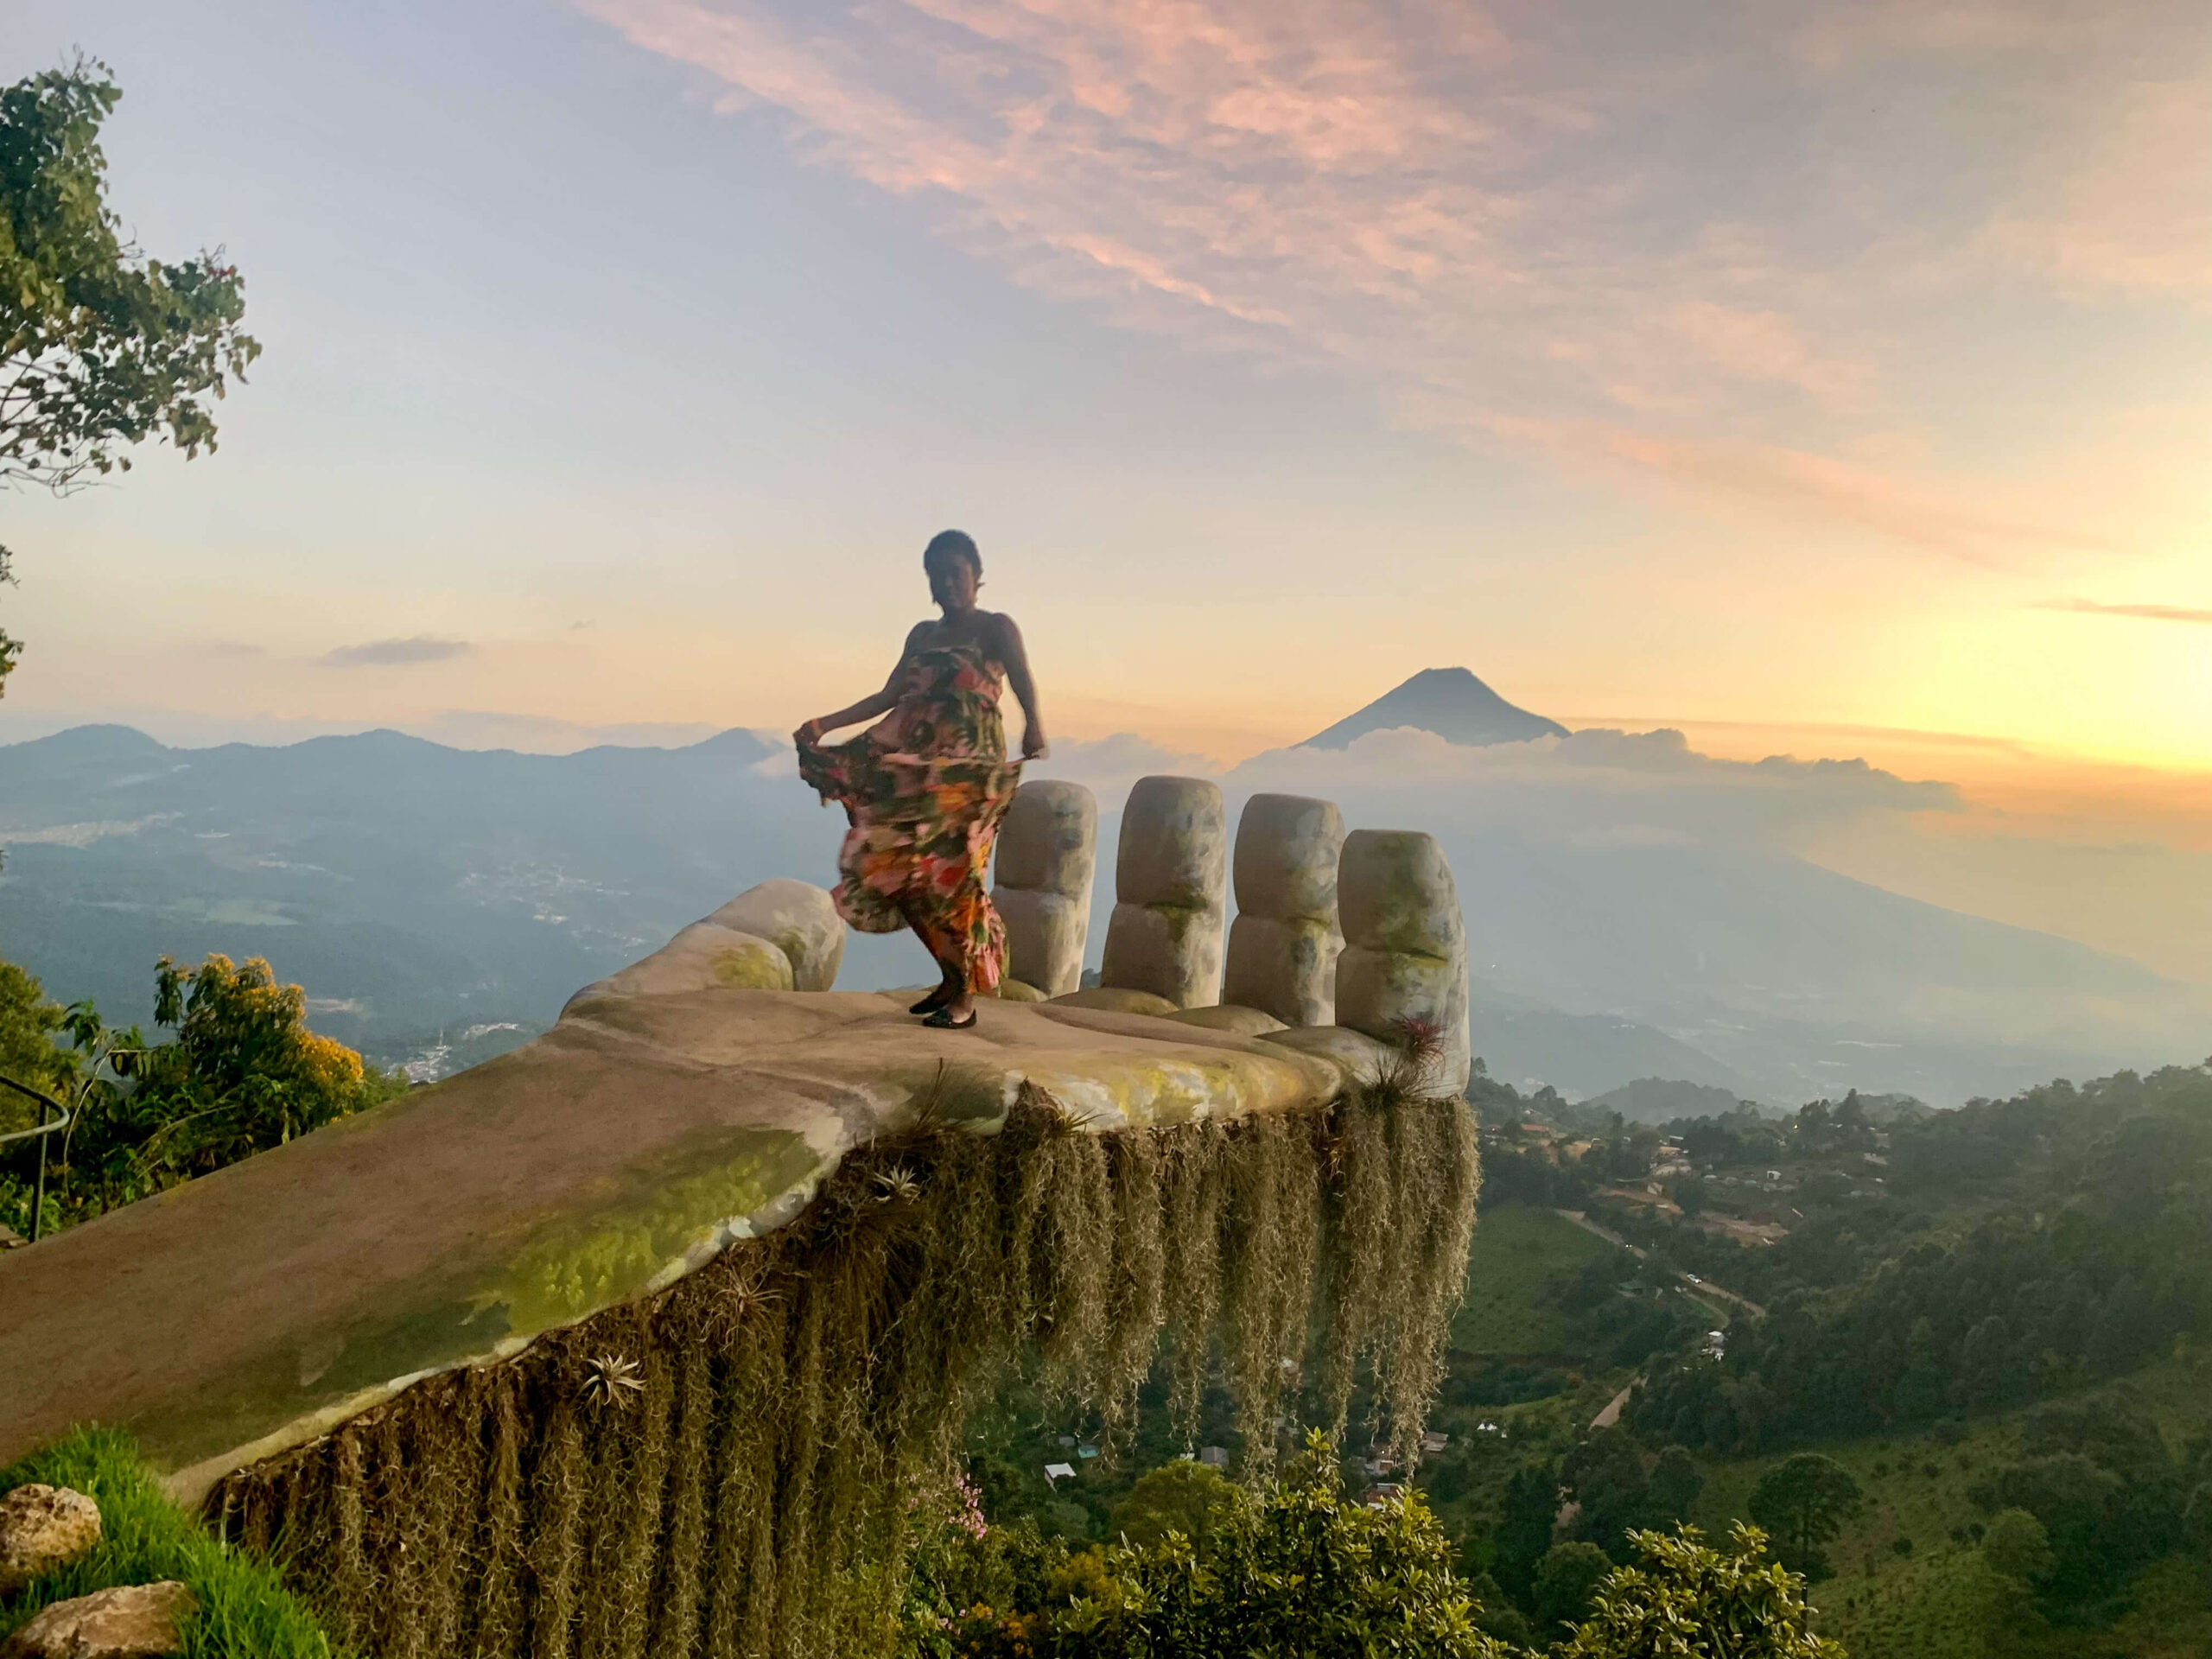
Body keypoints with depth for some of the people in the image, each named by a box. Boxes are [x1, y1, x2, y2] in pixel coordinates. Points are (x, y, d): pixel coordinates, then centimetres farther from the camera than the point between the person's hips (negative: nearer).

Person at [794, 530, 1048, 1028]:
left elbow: (1024, 687, -15)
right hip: (914, 766, 6)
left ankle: (965, 995, -1)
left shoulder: (997, 629, 1)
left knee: (951, 872, -10)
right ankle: (951, 976, 13)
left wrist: (1034, 726, -37)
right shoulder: (922, 635, 18)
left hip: (970, 767, -6)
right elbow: (888, 697, 19)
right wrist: (825, 724, 12)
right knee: (895, 869, -1)